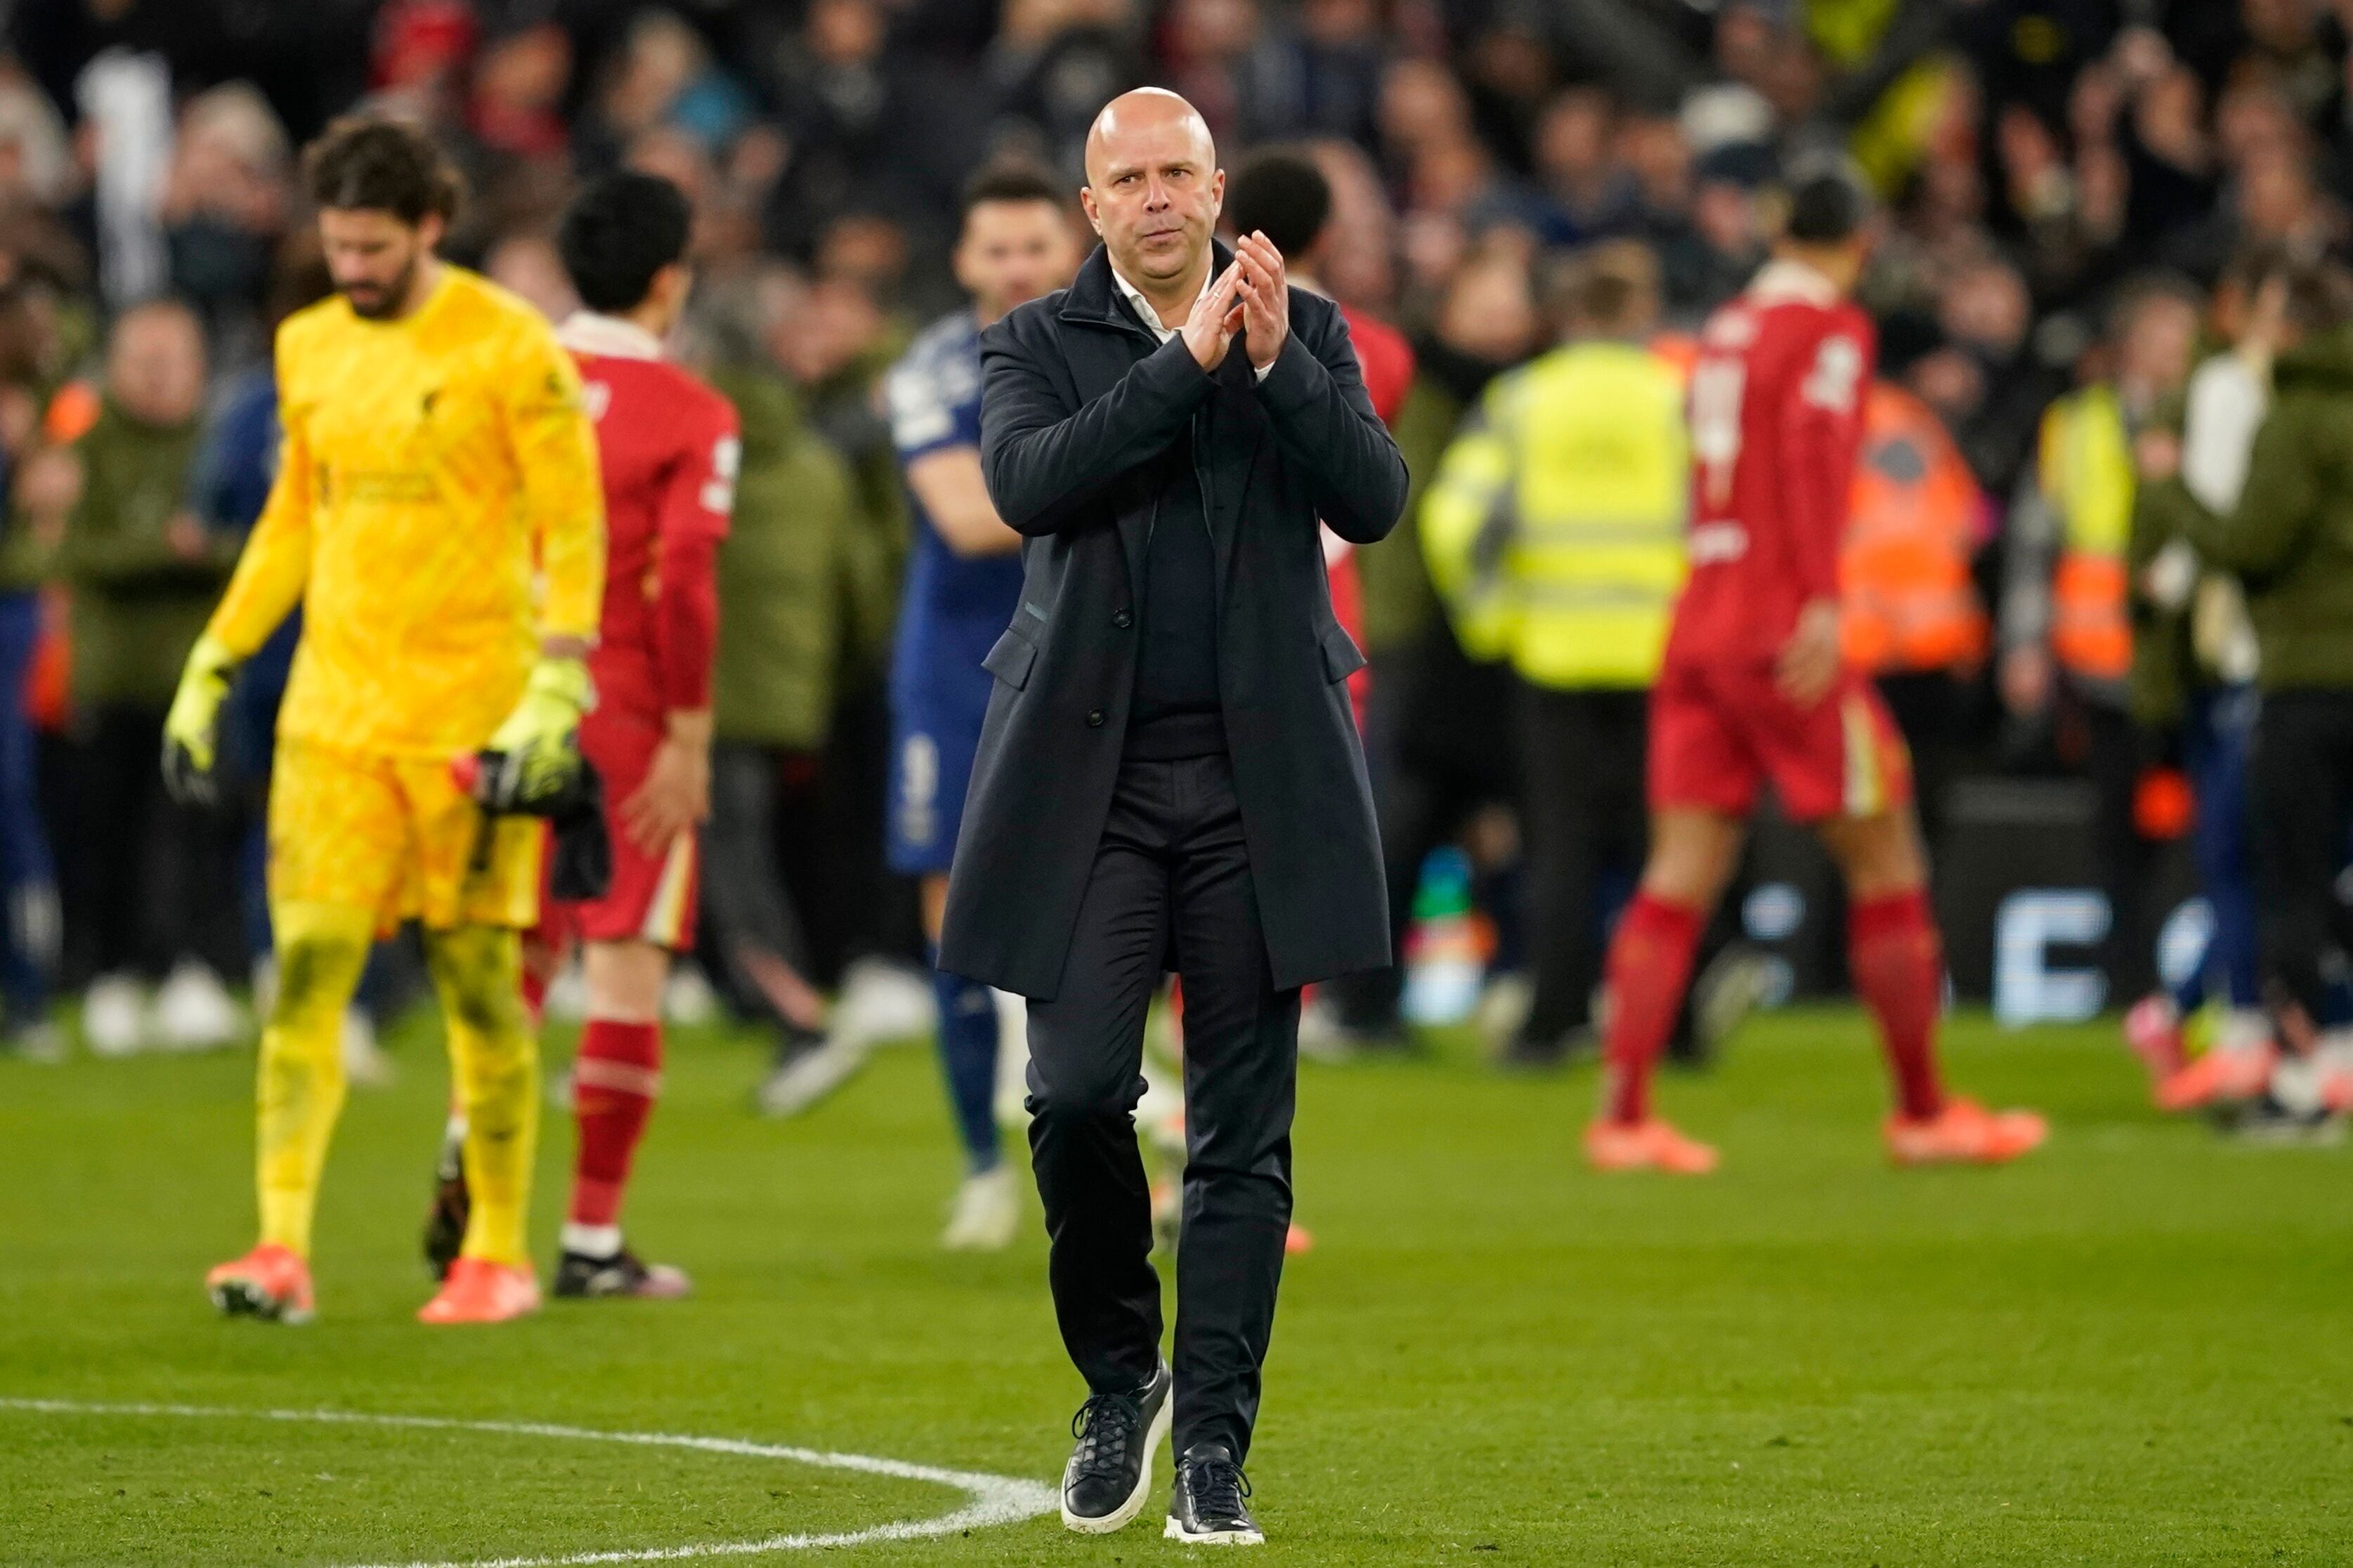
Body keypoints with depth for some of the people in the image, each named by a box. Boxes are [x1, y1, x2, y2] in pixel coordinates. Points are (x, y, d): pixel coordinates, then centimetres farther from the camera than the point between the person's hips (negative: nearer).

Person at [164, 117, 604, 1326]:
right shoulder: (309, 349, 11)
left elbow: (574, 529, -7)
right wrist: (210, 670, 17)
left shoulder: (510, 348, -7)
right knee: (306, 966, -6)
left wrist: (554, 693, -17)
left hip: (474, 714, -5)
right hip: (334, 713, 5)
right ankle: (282, 1248, -10)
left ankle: (498, 1257, 11)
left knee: (478, 977, 1)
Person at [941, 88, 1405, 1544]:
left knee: (1244, 1131, 1)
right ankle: (1118, 1379, 15)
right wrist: (1184, 361, -19)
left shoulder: (1308, 332, 9)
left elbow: (1373, 498, -4)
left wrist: (1275, 361, -17)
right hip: (1094, 777, -1)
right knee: (1076, 1094, -9)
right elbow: (1027, 485, -13)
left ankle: (1214, 1446, 6)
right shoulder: (1038, 344, 6)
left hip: (1259, 778, 1)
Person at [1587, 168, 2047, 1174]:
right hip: (1782, 629, -7)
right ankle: (1923, 1111, 8)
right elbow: (1812, 450, -19)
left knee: (1681, 874, 2)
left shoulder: (1723, 333, 17)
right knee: (1885, 860, 4)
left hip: (1697, 627, 7)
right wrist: (1822, 600, -27)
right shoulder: (1831, 330, -4)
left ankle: (1622, 1114, -8)